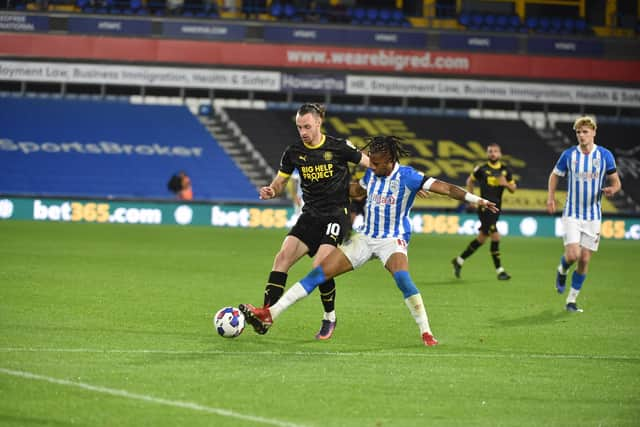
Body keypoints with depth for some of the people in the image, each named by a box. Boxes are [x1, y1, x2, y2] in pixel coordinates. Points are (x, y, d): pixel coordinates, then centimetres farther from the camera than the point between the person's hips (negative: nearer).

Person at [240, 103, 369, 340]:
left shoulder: (339, 147, -7)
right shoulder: (294, 152, 3)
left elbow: (372, 165, 3)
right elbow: (280, 182, 11)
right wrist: (270, 191, -13)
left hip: (337, 214, -4)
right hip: (311, 215, 4)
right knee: (283, 256, -15)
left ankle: (330, 318, 5)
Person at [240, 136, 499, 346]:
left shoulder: (407, 176, -15)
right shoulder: (372, 174, 3)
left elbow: (444, 188, -20)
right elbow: (357, 190, 26)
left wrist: (476, 199, -28)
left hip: (392, 240, -5)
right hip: (365, 237, 5)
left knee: (401, 276, -37)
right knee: (319, 273, -4)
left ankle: (426, 333, -27)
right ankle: (271, 314, -3)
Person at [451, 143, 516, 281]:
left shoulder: (505, 170, 7)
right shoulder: (481, 169, -3)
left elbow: (513, 189, 12)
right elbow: (470, 181, 13)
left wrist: (506, 184, -9)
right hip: (484, 206, -5)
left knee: (482, 238, 11)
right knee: (495, 236, -13)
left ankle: (459, 260, 26)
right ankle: (499, 270, -7)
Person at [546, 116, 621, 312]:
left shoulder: (605, 155, -2)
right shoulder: (569, 154, -2)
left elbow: (616, 181, 4)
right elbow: (555, 175, 13)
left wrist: (612, 189, -19)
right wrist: (551, 197, 0)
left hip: (593, 216, 1)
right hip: (572, 214, -1)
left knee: (584, 260, 1)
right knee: (573, 254, -16)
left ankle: (571, 300, 14)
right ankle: (562, 271, 20)